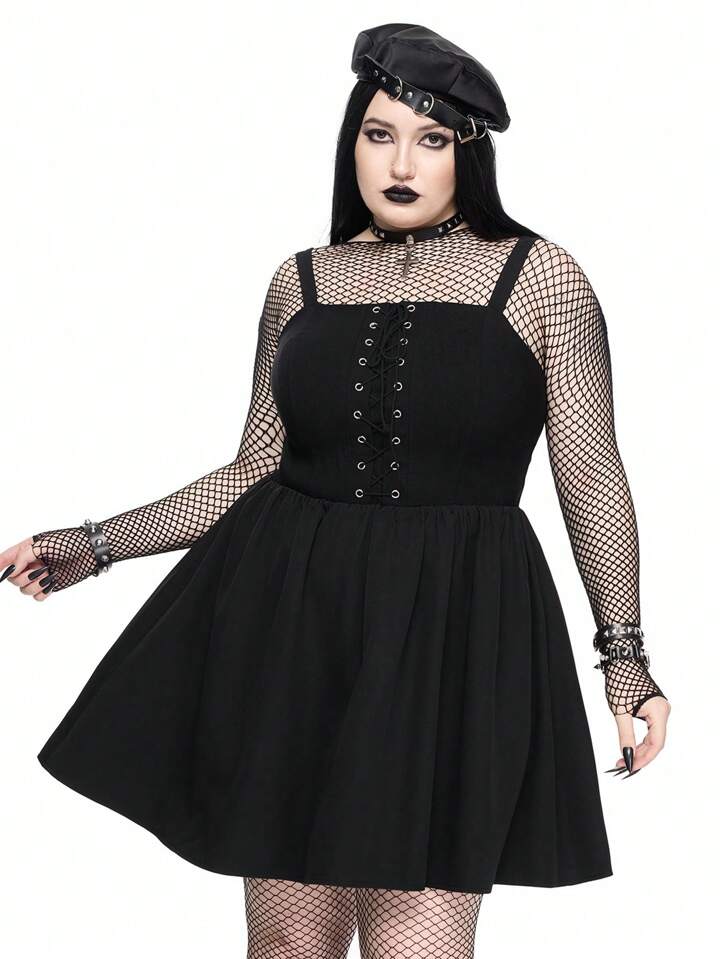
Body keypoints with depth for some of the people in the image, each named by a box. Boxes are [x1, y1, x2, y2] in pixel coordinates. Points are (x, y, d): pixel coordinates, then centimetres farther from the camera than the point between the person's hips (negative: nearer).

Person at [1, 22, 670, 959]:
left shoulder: (541, 276, 0)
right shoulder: (303, 282, 9)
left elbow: (593, 481, 1)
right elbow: (253, 473, 14)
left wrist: (626, 653, -6)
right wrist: (97, 544, 10)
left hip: (453, 634, -3)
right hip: (289, 621, 3)